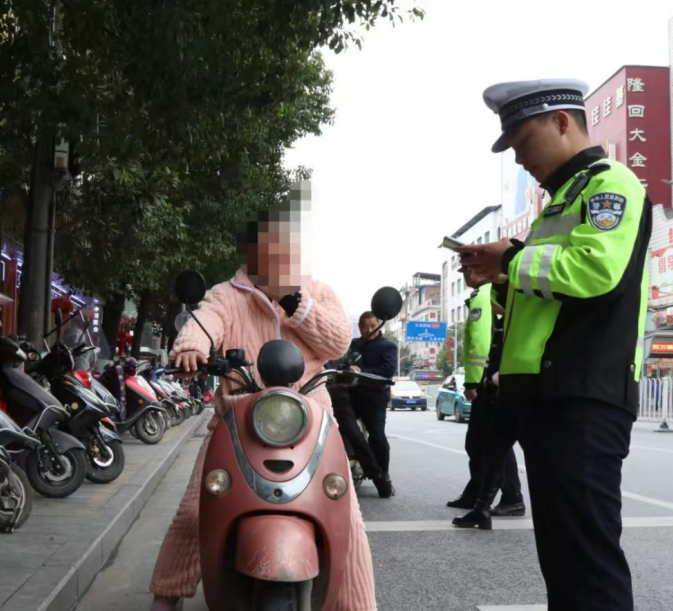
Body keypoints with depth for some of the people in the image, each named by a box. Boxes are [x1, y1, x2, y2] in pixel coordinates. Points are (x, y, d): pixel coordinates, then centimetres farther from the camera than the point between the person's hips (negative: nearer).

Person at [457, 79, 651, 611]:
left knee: (588, 552, -10)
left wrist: (514, 259, -10)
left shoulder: (610, 184, -4)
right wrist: (502, 277, 13)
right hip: (548, 393, 10)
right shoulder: (563, 200, 26)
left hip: (584, 396, -10)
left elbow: (595, 269, -23)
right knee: (560, 549, 14)